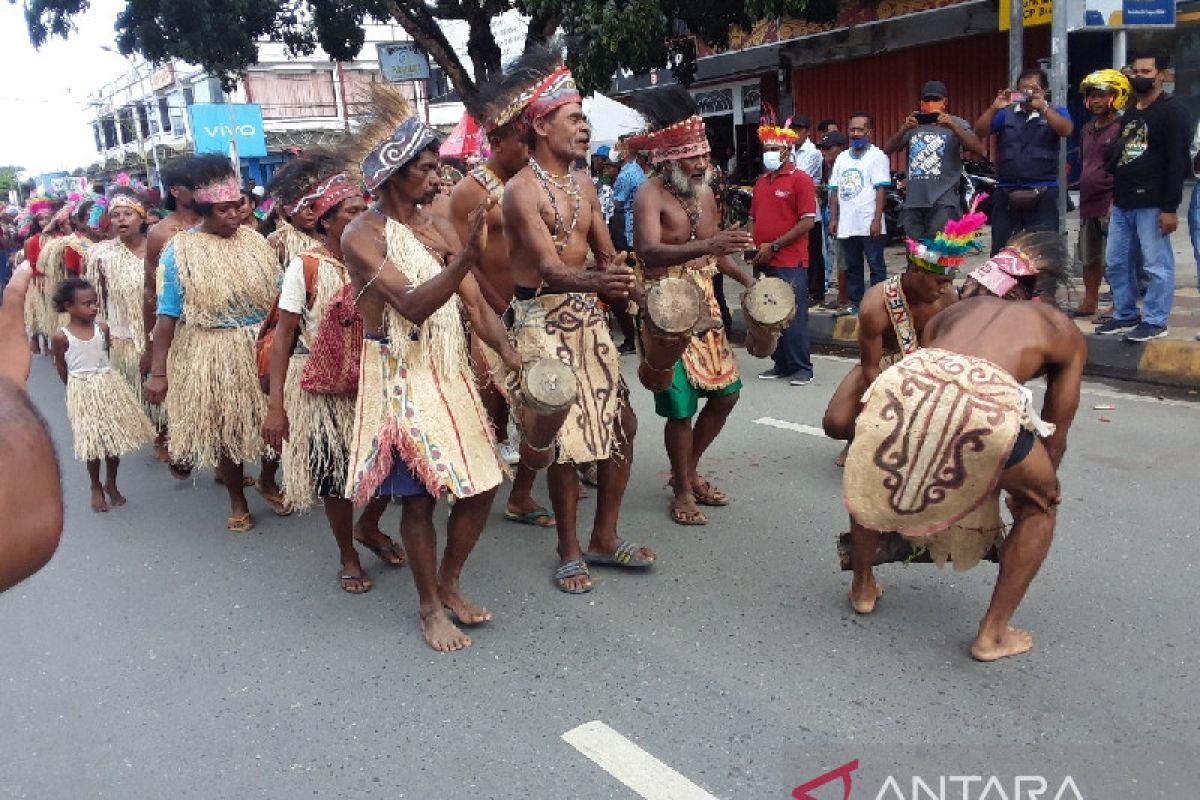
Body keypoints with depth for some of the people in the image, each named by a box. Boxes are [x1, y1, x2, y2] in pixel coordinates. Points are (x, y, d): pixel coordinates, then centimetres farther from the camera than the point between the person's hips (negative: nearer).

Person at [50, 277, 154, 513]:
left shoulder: (102, 329, -3)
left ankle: (111, 484, 26)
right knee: (93, 442, 3)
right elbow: (61, 368, 0)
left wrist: (101, 377, 12)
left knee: (115, 438, 8)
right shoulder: (61, 337, -12)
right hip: (83, 392, -3)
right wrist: (77, 386, 6)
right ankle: (96, 488, 21)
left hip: (109, 387, 3)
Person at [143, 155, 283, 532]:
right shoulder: (179, 250, -8)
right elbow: (167, 315, -10)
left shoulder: (254, 240, 2)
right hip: (211, 354, -3)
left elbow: (279, 296, 7)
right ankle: (237, 501, 28)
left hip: (261, 346, 3)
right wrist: (158, 371, -12)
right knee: (223, 429, 10)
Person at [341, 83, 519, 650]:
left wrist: (510, 356, -14)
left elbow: (476, 306, 2)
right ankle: (429, 608, 21)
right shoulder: (362, 236, -11)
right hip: (400, 378, -6)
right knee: (420, 495, 1)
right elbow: (413, 304, -24)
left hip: (451, 373, 6)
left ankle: (449, 584, 30)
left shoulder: (439, 227, 6)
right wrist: (467, 254, -37)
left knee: (480, 486, 7)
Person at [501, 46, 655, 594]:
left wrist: (621, 278, -9)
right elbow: (549, 269, -23)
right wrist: (596, 281, -43)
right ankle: (570, 552, 13)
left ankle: (605, 539, 23)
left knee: (621, 422, 8)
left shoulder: (584, 188, 13)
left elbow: (606, 255, 14)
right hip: (544, 323, -8)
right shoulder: (522, 189, -12)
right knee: (566, 437, -5)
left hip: (588, 318, 8)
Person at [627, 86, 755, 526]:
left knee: (725, 391, 11)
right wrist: (704, 247, -44)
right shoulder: (650, 195, -14)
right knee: (681, 404, -4)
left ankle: (689, 470, 31)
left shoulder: (704, 193, 10)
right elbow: (648, 251, -32)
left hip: (704, 304, 8)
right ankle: (683, 491, 16)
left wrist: (745, 278, 9)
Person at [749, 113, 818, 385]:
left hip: (790, 262, -7)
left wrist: (774, 246, -14)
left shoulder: (800, 179, -6)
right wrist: (754, 246, 3)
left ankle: (802, 368, 6)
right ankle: (781, 365, 21)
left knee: (794, 316, -3)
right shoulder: (761, 181, 14)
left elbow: (808, 221, -12)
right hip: (763, 262, 7)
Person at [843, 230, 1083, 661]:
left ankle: (863, 587, 47)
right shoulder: (1064, 330, 31)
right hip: (988, 401, -2)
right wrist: (1031, 490, 53)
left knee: (870, 476, 36)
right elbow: (1054, 438, 34)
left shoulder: (956, 308, 38)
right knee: (1041, 503, 28)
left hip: (908, 381, 3)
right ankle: (994, 632, 28)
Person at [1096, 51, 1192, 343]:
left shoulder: (1173, 112, -5)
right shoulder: (1129, 114, 19)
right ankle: (1125, 315, 21)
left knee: (1157, 265, -3)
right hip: (1122, 203, 8)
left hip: (1152, 204, -8)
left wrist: (1170, 207, -18)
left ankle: (1155, 322, 3)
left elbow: (1178, 162, -12)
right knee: (1116, 263, 10)